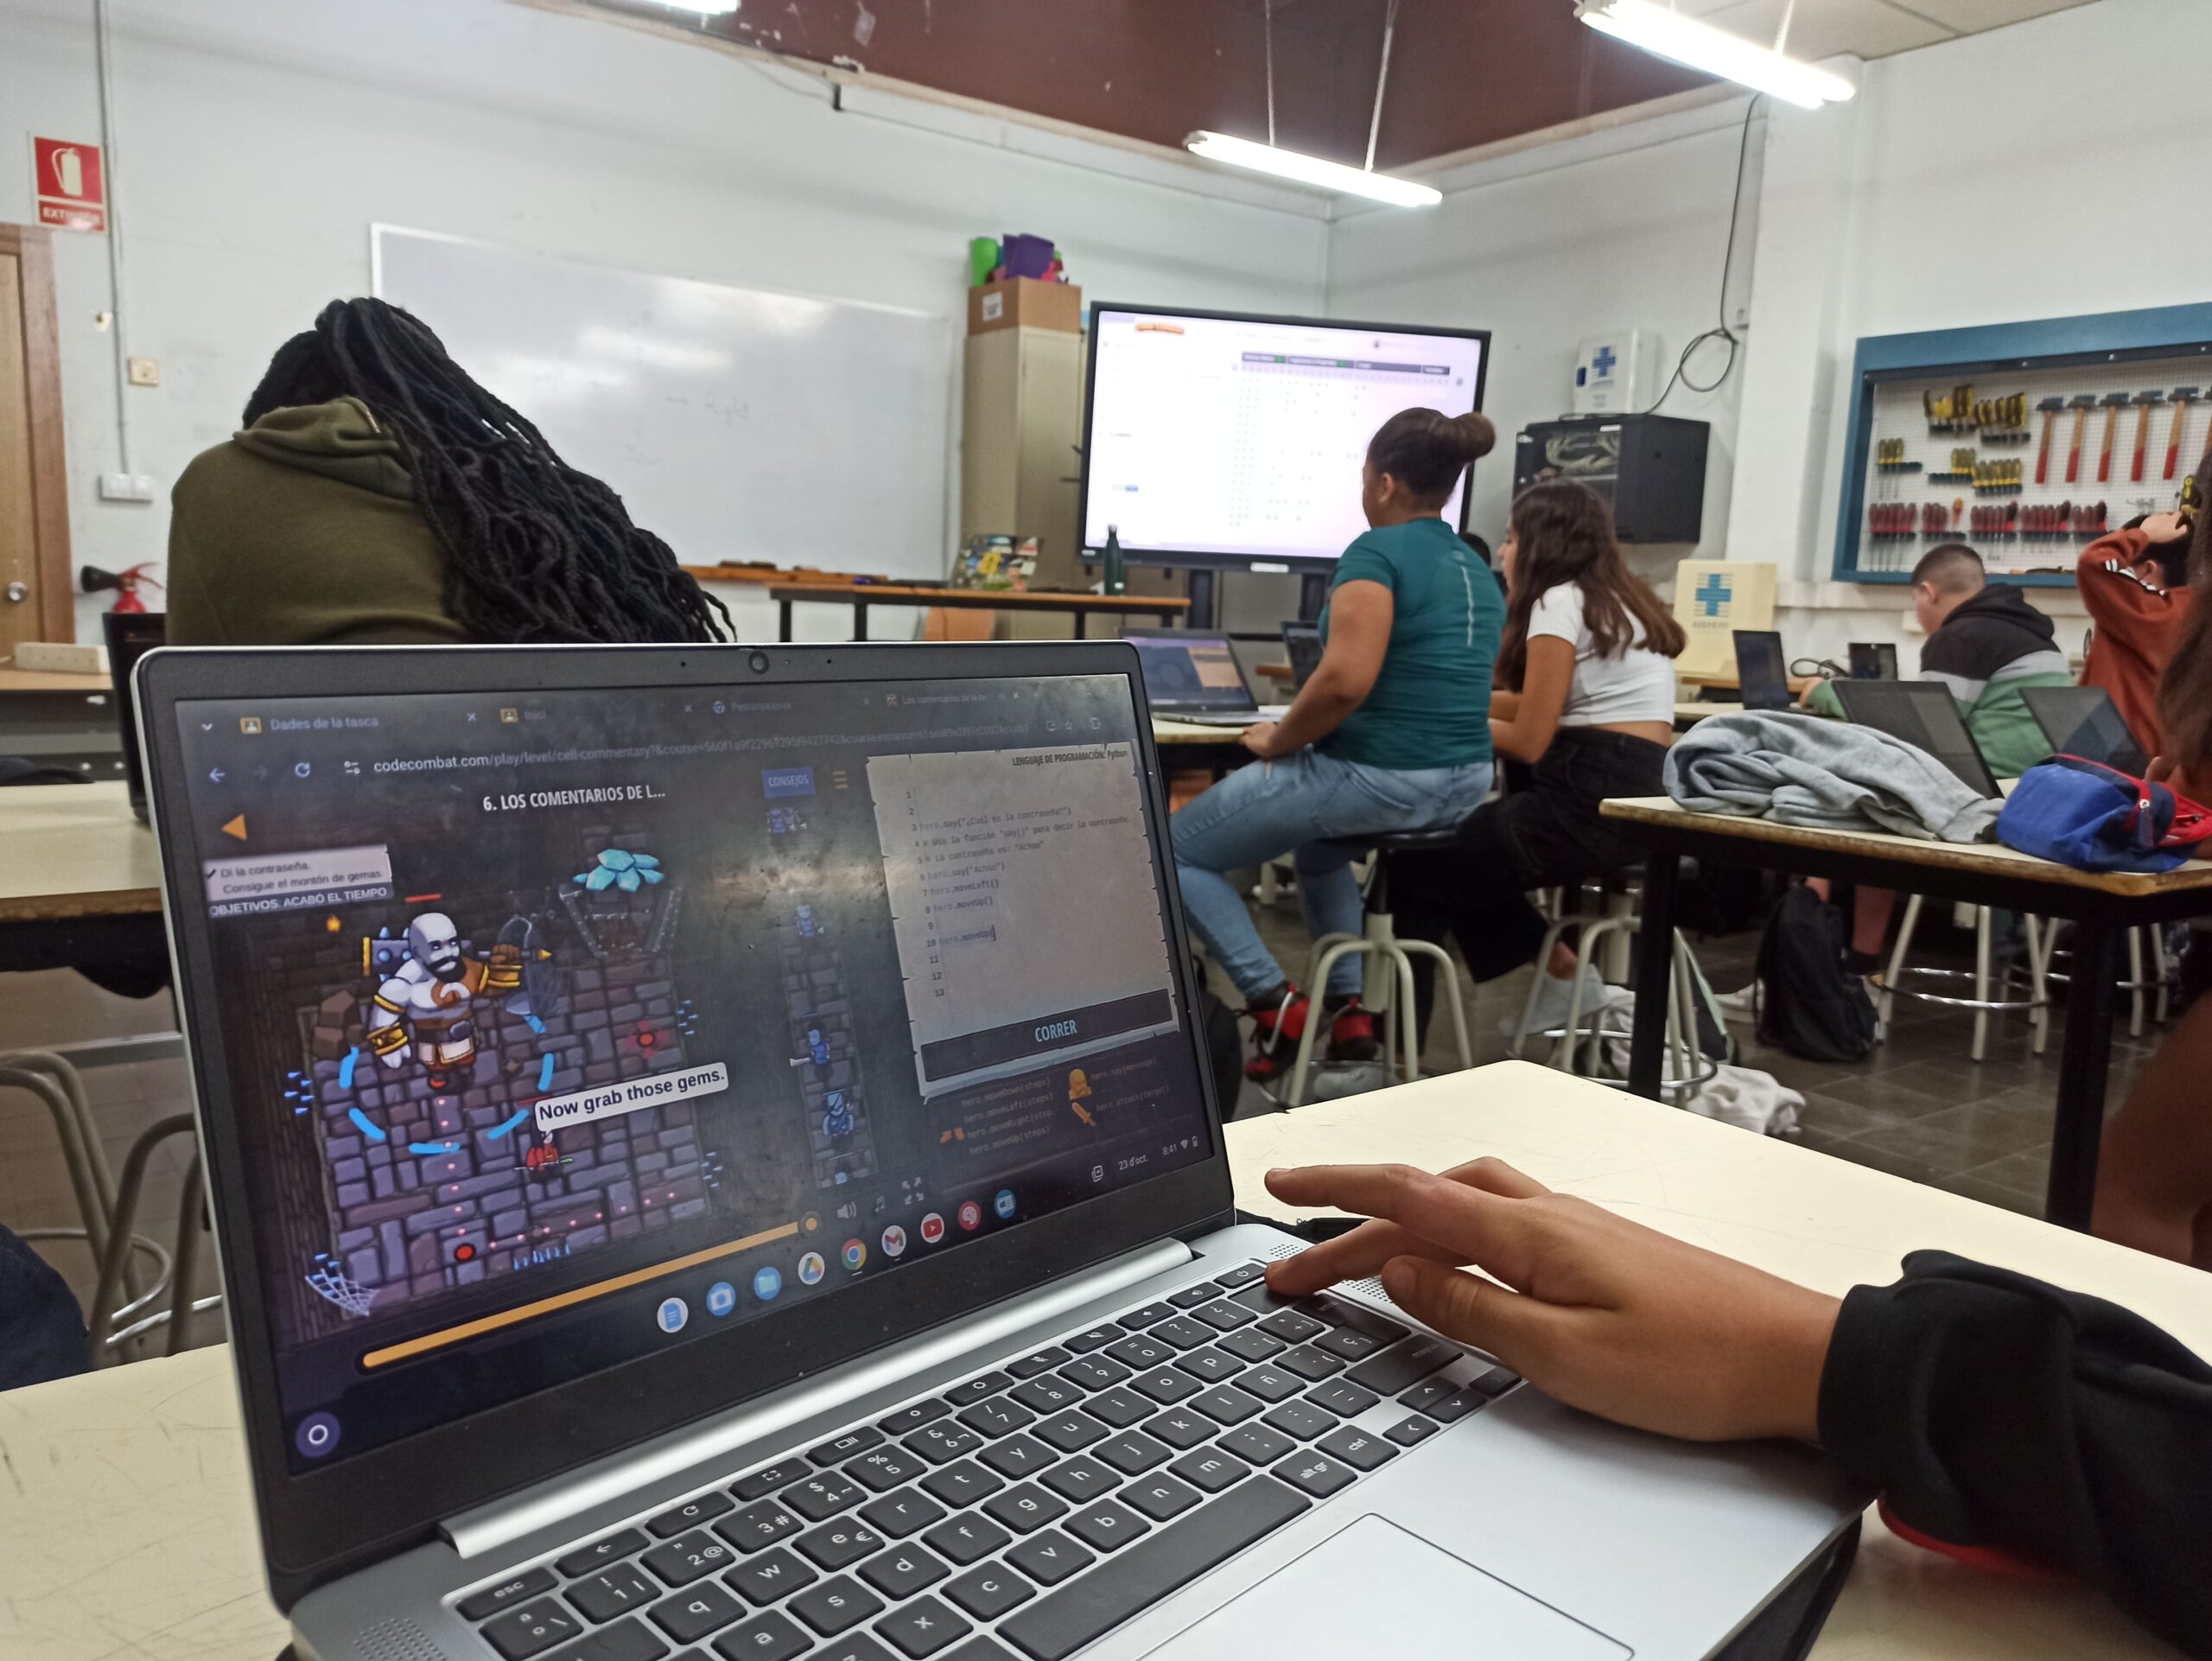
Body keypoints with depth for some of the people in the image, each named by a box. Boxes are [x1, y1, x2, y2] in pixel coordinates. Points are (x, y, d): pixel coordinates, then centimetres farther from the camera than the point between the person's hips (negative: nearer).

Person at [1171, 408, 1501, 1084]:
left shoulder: (1377, 552, -13)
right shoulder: (1477, 569, 13)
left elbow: (1346, 680, -26)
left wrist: (1279, 739, -10)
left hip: (1376, 777, -9)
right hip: (1463, 783, 9)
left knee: (1173, 851, 7)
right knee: (1319, 843, 39)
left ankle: (1275, 1004, 0)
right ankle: (1348, 1009, 29)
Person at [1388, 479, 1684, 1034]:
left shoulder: (1559, 602, -10)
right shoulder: (1619, 602, 18)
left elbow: (1529, 742, -13)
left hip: (1589, 802, -9)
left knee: (1415, 870, 4)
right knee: (1451, 848, 22)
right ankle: (1564, 973, 19)